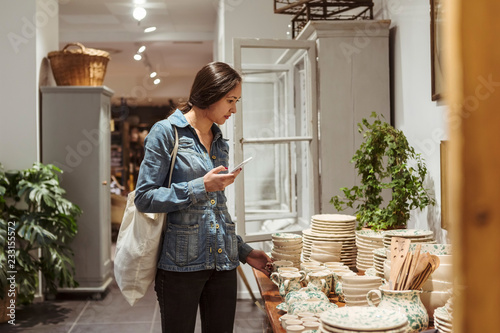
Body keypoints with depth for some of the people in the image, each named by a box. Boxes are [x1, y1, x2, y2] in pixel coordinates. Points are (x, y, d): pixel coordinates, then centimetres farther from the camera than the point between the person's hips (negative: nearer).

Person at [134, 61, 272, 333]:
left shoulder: (220, 143, 14)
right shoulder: (166, 132, -6)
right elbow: (144, 198, -11)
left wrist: (244, 251, 15)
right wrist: (201, 187, -17)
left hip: (222, 262, 6)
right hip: (181, 262, -6)